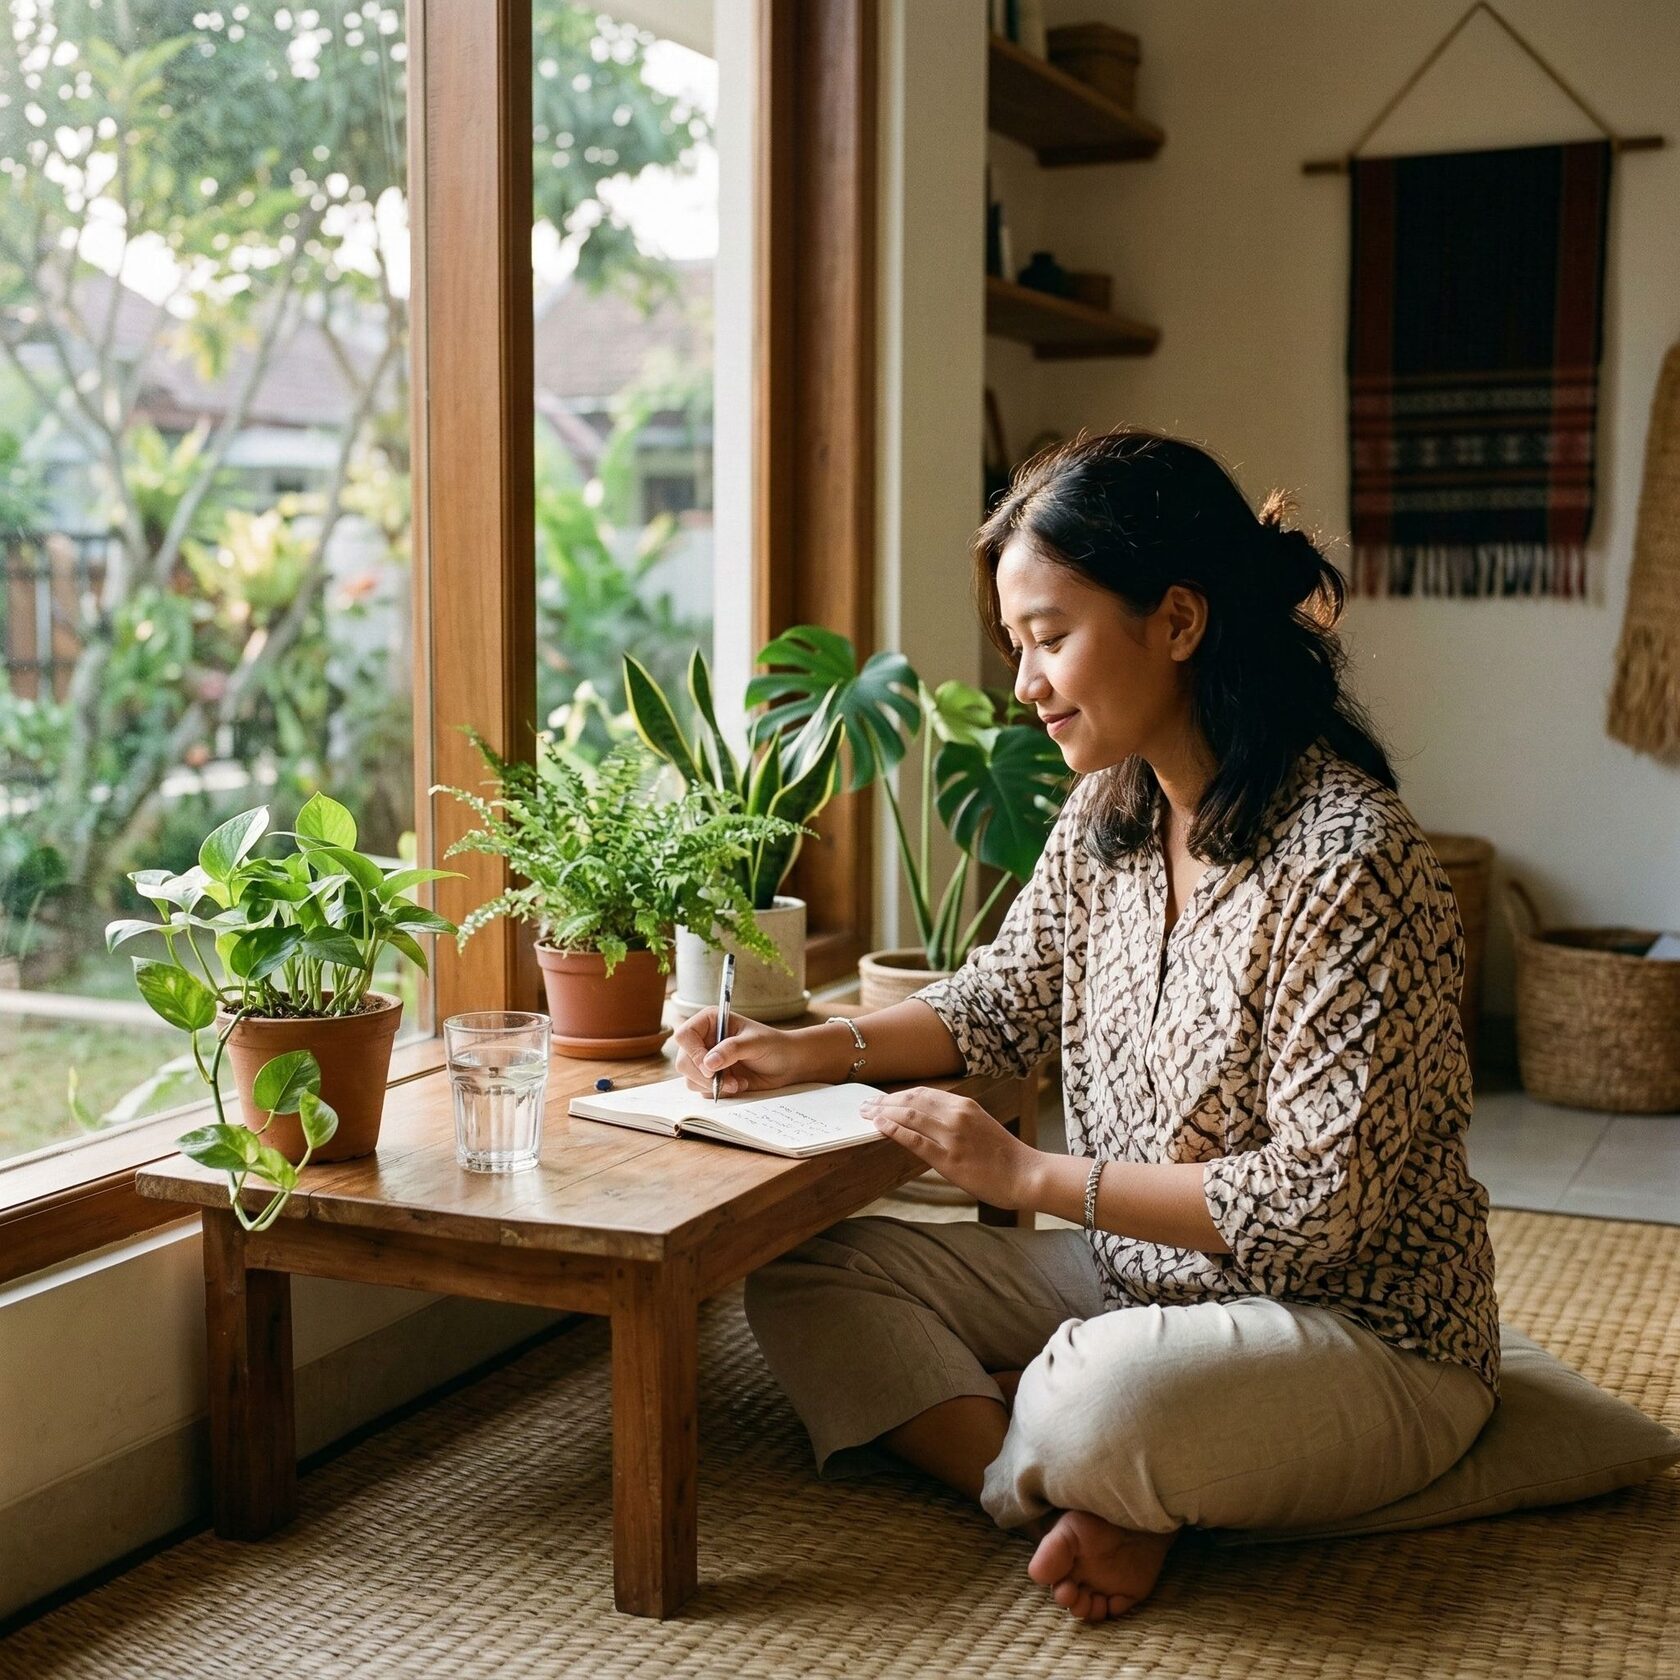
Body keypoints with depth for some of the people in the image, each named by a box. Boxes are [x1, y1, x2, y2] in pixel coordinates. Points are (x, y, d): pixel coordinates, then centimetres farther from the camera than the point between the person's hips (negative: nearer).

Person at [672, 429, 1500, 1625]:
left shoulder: (1348, 856, -24)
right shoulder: (1105, 817, 1)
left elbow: (1317, 1204, -24)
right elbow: (1002, 1004, 16)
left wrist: (1034, 1176, -20)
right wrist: (816, 1051, 0)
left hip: (1361, 1333, -8)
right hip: (1140, 1279, 8)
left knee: (1107, 1400, -39)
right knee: (806, 1276, -3)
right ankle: (1090, 1512, -15)